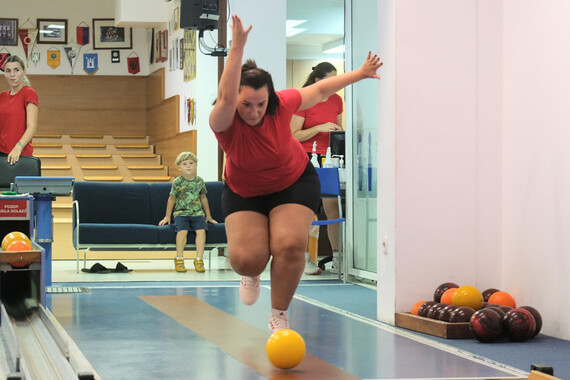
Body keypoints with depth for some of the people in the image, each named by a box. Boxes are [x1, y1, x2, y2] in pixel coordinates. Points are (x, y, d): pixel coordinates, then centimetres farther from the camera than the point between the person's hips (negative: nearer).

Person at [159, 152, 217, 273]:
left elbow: (203, 198, 19)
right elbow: (172, 199, 8)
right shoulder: (177, 182, -1)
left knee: (201, 230, -25)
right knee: (182, 231, -29)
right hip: (181, 213, -2)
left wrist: (208, 216, 22)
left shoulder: (199, 181, 7)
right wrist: (167, 217, 10)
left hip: (197, 213, 2)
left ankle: (199, 259, -20)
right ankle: (179, 259, -17)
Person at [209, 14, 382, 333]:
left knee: (290, 245, -23)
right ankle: (252, 274, 24)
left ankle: (280, 316, 0)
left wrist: (360, 74, 6)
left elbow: (320, 90, -3)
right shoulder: (225, 122, -30)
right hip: (244, 192, 0)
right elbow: (225, 98, -55)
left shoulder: (282, 104, -22)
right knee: (246, 258, -19)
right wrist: (237, 47, -65)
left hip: (294, 183, 1)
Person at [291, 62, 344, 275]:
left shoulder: (336, 100, 10)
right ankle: (307, 260, 0)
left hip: (328, 159, 5)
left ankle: (337, 259, 2)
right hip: (306, 159, -5)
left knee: (333, 209, 0)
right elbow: (294, 135, -9)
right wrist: (320, 128, -18)